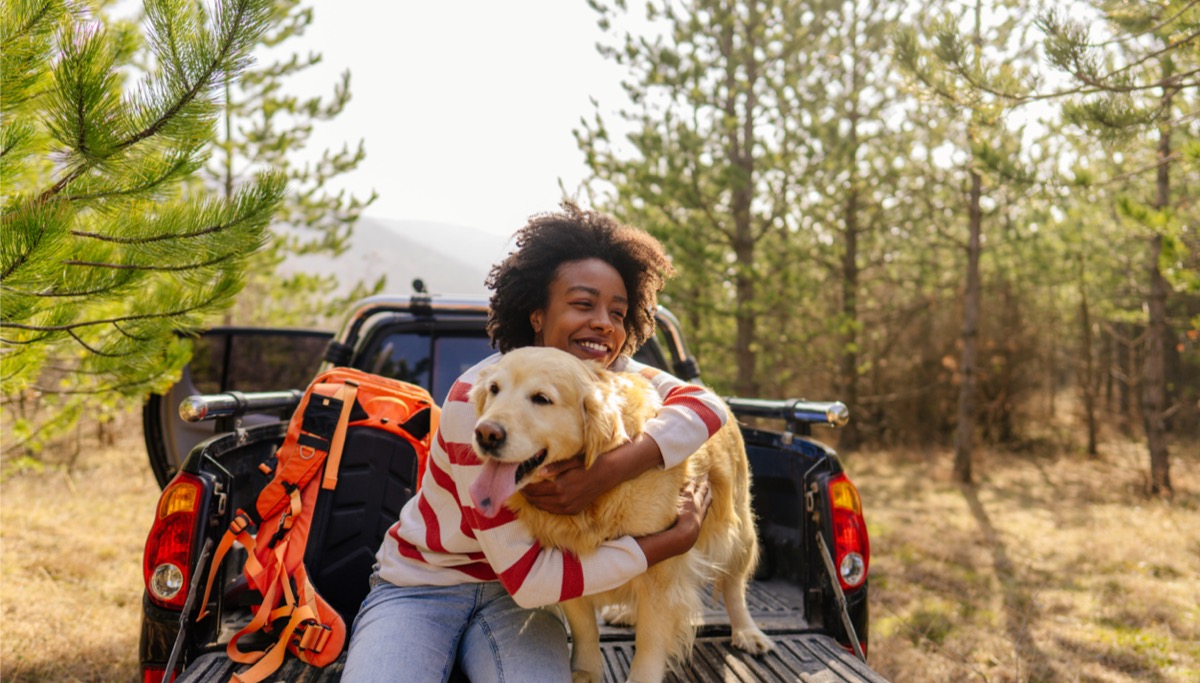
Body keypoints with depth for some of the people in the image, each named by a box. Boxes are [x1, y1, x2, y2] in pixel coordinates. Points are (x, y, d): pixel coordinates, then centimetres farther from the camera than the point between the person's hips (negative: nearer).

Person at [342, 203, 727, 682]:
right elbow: (525, 576, -26)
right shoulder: (479, 401, -25)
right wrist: (675, 539, -25)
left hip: (513, 596, 3)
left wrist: (610, 469, -38)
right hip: (419, 586, -3)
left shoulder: (608, 374, -8)